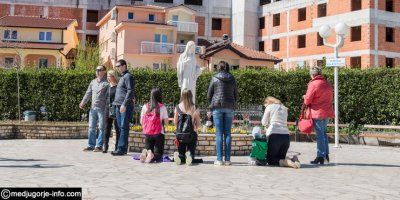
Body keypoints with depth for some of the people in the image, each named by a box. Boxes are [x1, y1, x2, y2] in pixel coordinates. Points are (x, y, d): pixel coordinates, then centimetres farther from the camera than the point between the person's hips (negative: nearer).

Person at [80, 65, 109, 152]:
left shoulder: (106, 82, -4)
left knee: (101, 128, -1)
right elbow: (88, 93, 19)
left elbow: (109, 96, -9)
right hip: (93, 108, 6)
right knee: (91, 127, 8)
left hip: (102, 108, -6)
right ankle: (91, 145, 15)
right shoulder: (93, 82, 16)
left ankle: (99, 146, 5)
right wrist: (82, 103, 9)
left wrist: (107, 109, -17)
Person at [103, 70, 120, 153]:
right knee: (107, 128, 7)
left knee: (117, 129, 0)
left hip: (115, 110, -7)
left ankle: (117, 147, 5)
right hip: (108, 109, 7)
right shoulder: (108, 87, 13)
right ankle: (105, 146, 11)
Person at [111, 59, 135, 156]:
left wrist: (124, 104, -21)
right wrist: (116, 103, 16)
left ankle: (121, 149, -7)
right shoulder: (121, 77, 21)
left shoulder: (128, 76, -7)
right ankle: (123, 148, 14)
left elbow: (130, 91, -16)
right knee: (120, 127, 9)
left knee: (124, 127, -8)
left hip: (126, 106, -9)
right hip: (118, 106, 9)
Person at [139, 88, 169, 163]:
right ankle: (153, 157, -29)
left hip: (147, 133, 2)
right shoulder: (162, 107, -5)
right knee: (158, 154, 7)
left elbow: (141, 122, 5)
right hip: (159, 134, -2)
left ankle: (146, 153, -20)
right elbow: (166, 122, -4)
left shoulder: (145, 106, 1)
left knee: (148, 149, 17)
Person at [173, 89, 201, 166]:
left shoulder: (178, 107, -3)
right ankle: (190, 156, -24)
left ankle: (178, 156, -21)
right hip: (192, 135, -1)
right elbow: (198, 124, -1)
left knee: (181, 153, 16)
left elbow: (175, 122, 3)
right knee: (191, 152, 13)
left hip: (180, 134, 1)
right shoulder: (194, 108, -6)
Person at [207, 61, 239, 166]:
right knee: (227, 133, 4)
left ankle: (219, 159, -4)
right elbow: (236, 95, 11)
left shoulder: (214, 78, 1)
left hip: (217, 107, -2)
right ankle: (227, 159, 3)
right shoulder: (232, 79, 8)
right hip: (229, 108, 2)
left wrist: (212, 105, 17)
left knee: (219, 133, -2)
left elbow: (209, 95, 3)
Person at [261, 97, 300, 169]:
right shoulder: (284, 108, 22)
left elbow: (264, 123, 5)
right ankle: (293, 160, -12)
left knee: (270, 160, 4)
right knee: (281, 157, 19)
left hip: (275, 135, -5)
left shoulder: (269, 107, 6)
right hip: (286, 136, 5)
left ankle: (285, 162, -24)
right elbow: (284, 122, 20)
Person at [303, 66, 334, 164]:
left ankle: (320, 157, 1)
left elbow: (307, 100, -11)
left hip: (318, 113, -7)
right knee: (324, 132, 18)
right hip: (327, 112, 7)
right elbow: (331, 97, 18)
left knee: (320, 134, -3)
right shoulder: (327, 83, 11)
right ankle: (326, 154, 21)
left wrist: (305, 97, 9)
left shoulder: (313, 84, -12)